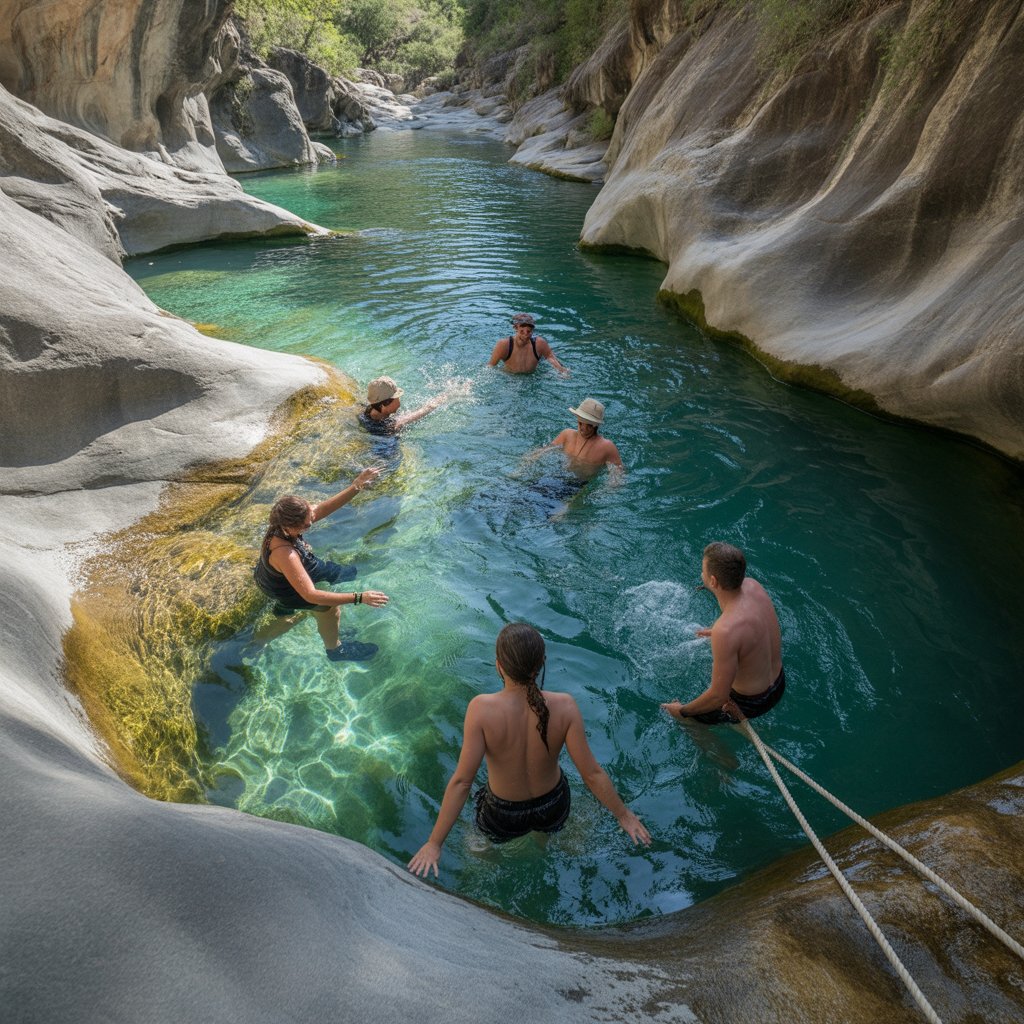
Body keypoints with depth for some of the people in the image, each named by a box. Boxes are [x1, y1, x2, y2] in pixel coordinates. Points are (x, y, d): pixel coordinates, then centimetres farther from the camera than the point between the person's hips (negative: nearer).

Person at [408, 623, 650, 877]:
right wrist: (623, 814, -3)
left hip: (503, 817, -1)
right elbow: (592, 773, -20)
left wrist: (435, 843, -18)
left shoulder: (481, 709, -32)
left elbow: (461, 781, -28)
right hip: (553, 809, 2)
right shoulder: (564, 707, -28)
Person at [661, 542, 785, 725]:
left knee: (688, 720, 14)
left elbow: (719, 697, -29)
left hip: (751, 703, -7)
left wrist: (682, 711, -12)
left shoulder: (726, 631, -39)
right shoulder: (753, 586, -16)